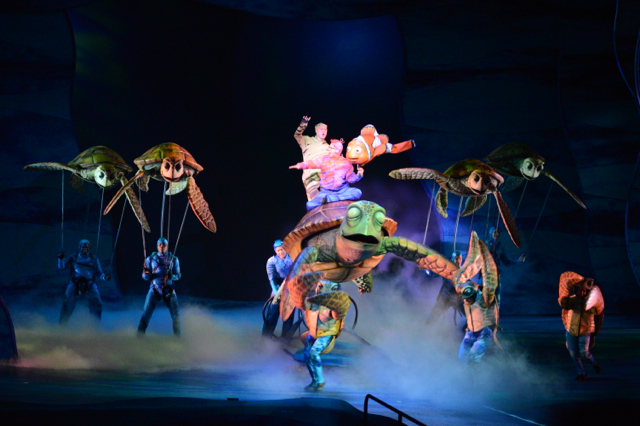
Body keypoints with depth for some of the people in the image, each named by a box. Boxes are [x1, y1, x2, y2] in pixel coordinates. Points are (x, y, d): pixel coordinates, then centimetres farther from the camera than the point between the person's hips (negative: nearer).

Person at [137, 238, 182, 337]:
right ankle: (139, 336, -8)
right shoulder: (151, 259, 7)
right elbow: (146, 278, 5)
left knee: (175, 315, -4)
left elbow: (178, 275, 7)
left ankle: (178, 336, 8)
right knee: (146, 314, -10)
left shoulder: (173, 259, 9)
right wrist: (146, 274, -18)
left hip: (169, 289, 1)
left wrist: (172, 276, -15)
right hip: (155, 288, -1)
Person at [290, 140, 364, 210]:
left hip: (342, 190, 1)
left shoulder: (345, 163, 1)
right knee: (310, 205, -26)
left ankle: (329, 198, -29)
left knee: (357, 192, -33)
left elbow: (351, 178, 6)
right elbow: (312, 163, -12)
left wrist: (359, 175, -13)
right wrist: (300, 165, -29)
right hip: (326, 192, -1)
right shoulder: (324, 160, 1)